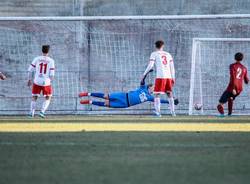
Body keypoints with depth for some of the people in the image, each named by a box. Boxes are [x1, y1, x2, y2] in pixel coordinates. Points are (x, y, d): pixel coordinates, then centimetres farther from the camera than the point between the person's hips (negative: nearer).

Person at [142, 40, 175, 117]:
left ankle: (158, 112, -13)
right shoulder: (168, 54, 18)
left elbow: (150, 65, -5)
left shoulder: (154, 54, 5)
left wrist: (144, 74, 4)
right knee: (169, 94, 13)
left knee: (157, 94, -2)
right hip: (168, 77, 4)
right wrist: (173, 78, 20)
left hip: (160, 77, -4)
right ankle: (173, 112, 10)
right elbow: (172, 67, 16)